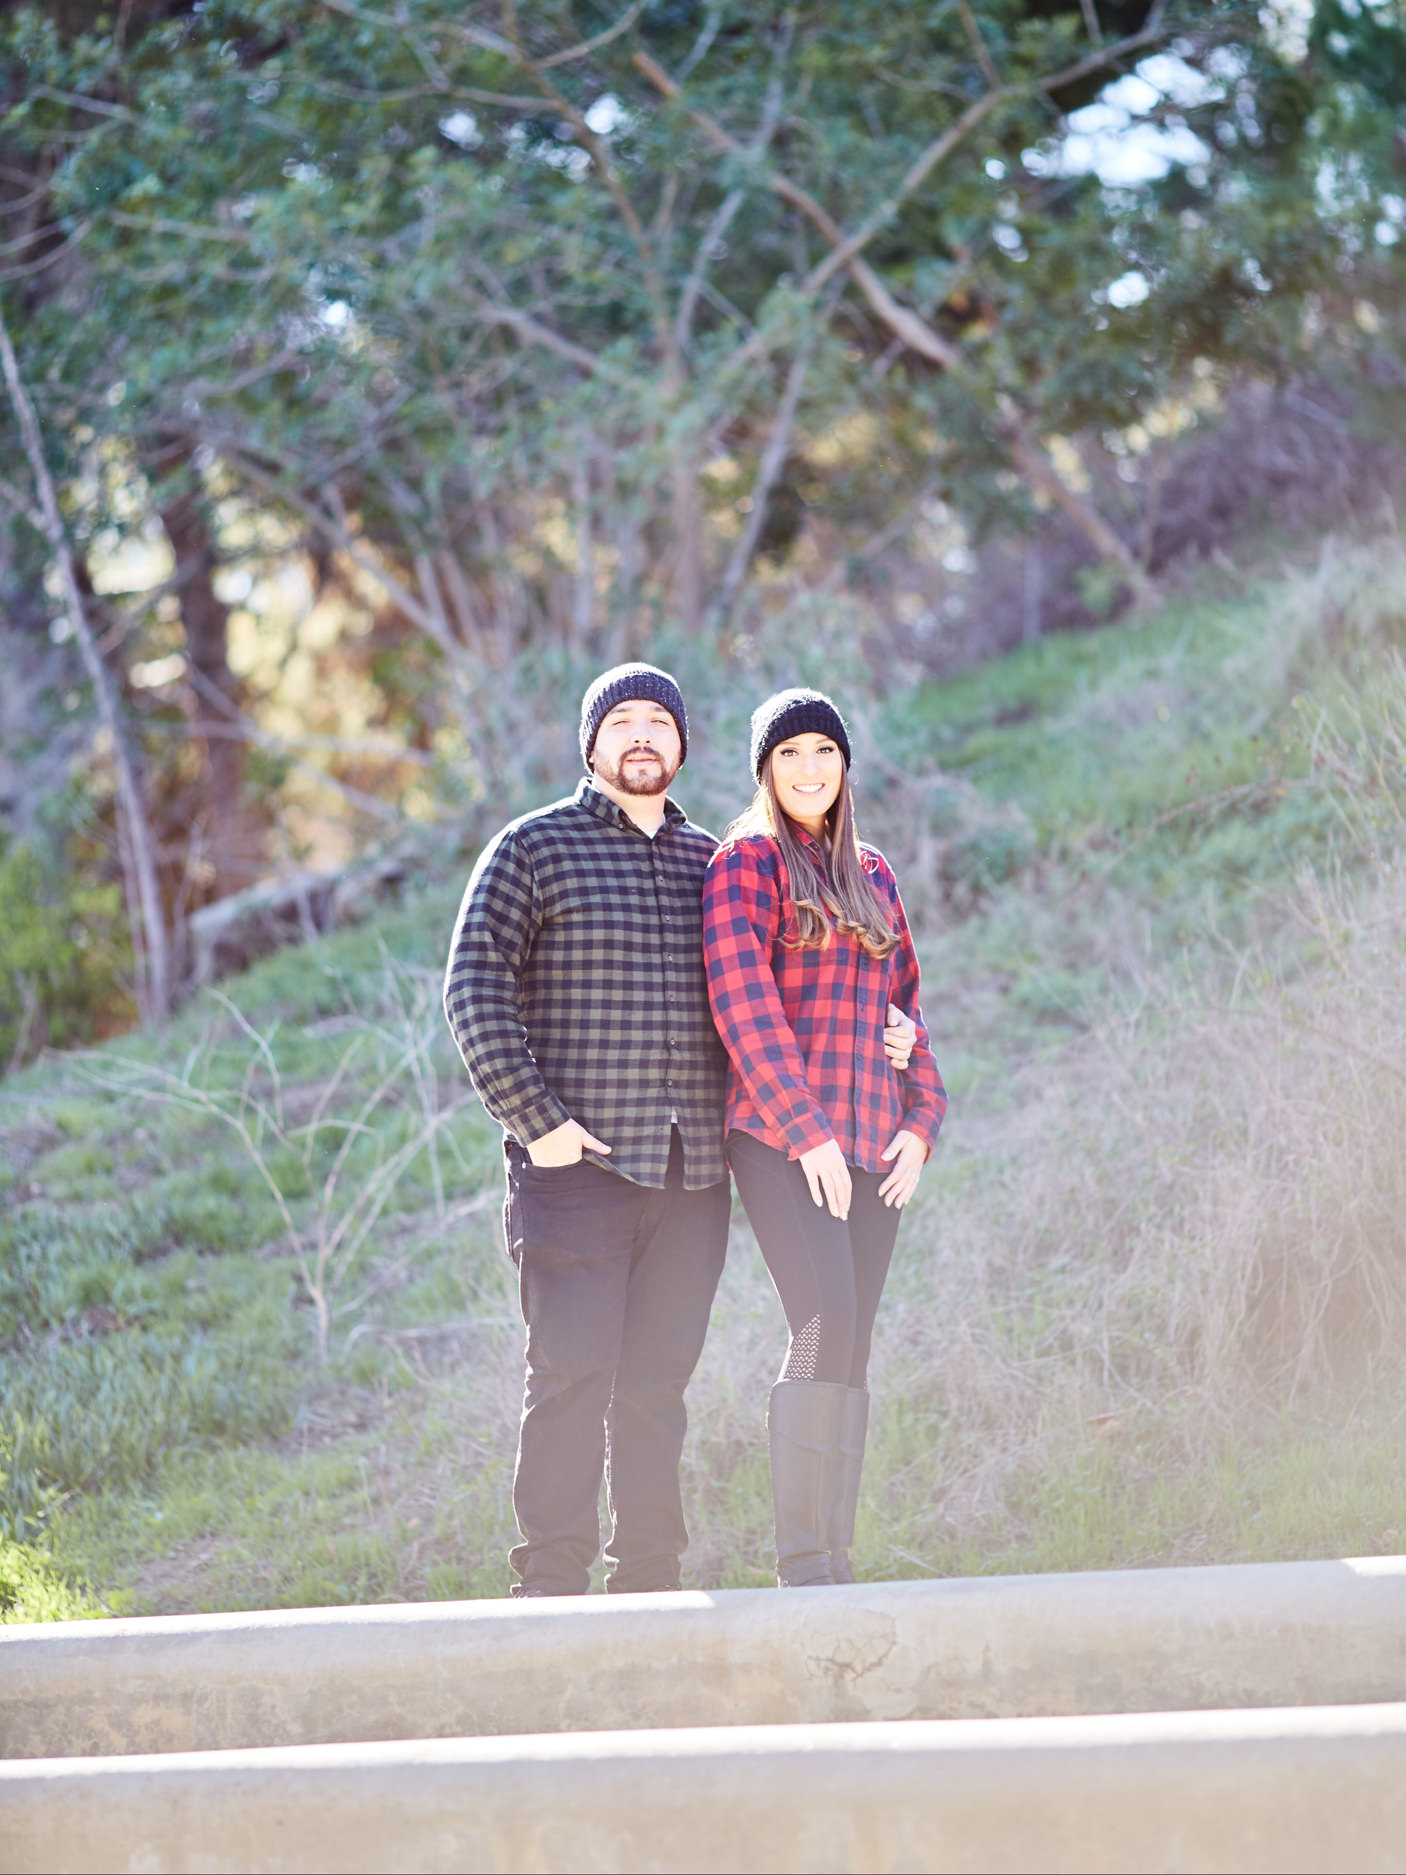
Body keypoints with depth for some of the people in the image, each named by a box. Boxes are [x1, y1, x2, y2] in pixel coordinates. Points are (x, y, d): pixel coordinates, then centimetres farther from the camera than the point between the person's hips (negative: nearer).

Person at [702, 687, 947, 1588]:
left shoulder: (873, 874, 19)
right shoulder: (746, 861, -1)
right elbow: (742, 1001, -11)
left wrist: (921, 1121, 6)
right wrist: (807, 1131, -16)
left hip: (870, 1141, 6)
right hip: (781, 1136, -6)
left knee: (851, 1349, 3)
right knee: (826, 1328, -19)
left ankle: (836, 1562, 6)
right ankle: (800, 1565, -17)